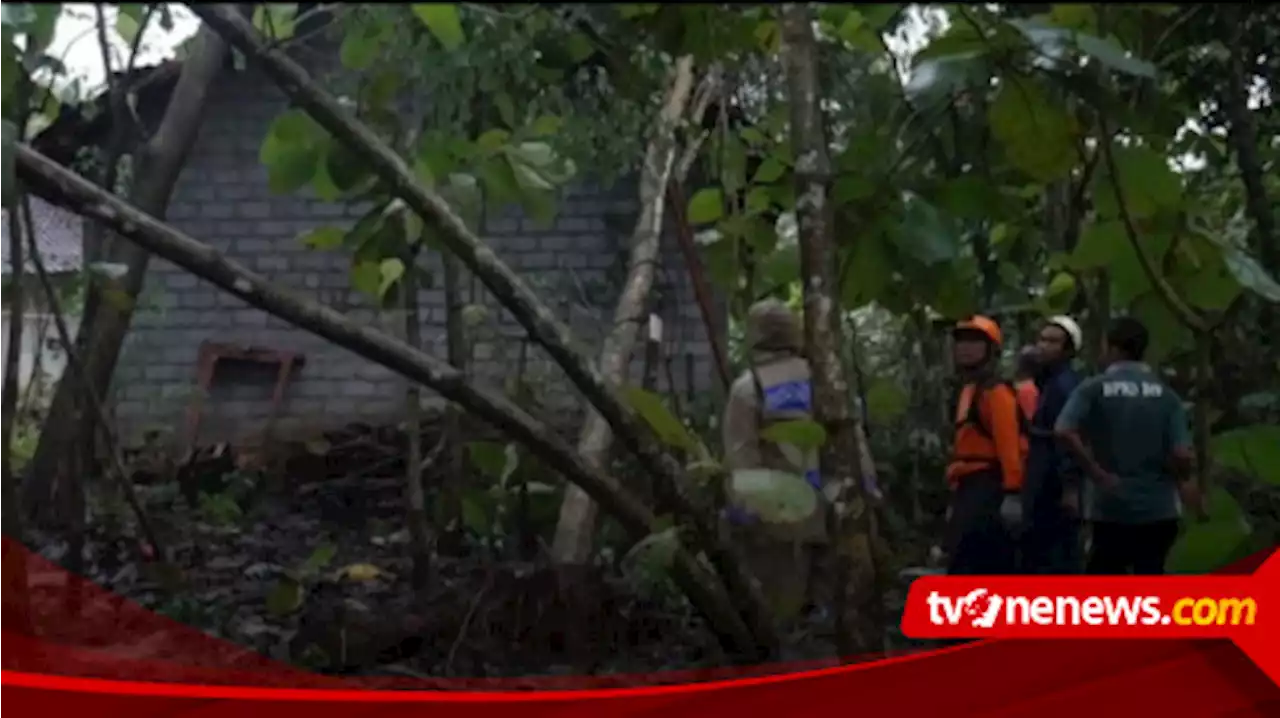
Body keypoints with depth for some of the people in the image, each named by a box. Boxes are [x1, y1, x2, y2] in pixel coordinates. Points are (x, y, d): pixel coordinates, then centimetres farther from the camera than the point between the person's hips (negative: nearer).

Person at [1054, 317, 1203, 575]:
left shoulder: (1093, 388, -4)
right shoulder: (1165, 393, 1)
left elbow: (1065, 432, -21)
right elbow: (1182, 454, -8)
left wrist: (1096, 472, -12)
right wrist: (1184, 481, 11)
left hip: (1111, 506, -2)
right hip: (1157, 507, 2)